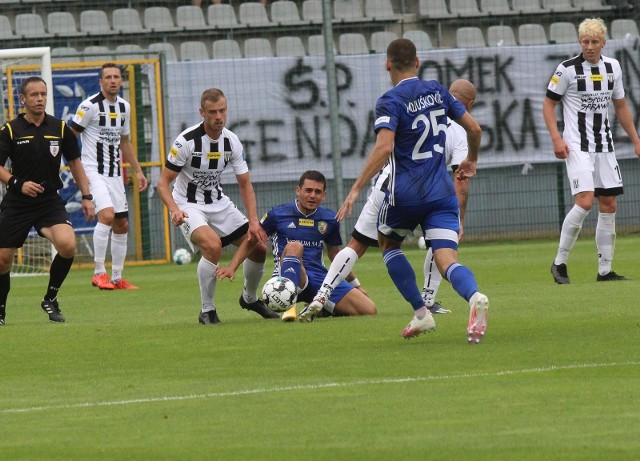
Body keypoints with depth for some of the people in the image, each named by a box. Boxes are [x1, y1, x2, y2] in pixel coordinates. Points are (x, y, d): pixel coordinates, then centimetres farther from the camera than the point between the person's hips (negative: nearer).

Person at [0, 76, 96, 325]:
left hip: (50, 202, 1)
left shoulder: (60, 129, 2)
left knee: (67, 245, -24)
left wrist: (86, 196, 8)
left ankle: (50, 299, -1)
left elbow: (74, 162, 13)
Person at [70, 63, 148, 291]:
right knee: (107, 214, -24)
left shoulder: (124, 107, 11)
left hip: (115, 173, 7)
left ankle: (117, 278, 17)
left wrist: (138, 170, 22)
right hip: (93, 171, -7)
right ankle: (99, 272, -18)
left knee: (121, 225, 7)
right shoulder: (90, 105, -11)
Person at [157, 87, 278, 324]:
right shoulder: (187, 141, -21)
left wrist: (254, 222, -11)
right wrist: (174, 210, -35)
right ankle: (207, 311, -18)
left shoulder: (232, 141, -5)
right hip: (189, 206, -6)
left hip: (218, 203, 6)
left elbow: (245, 183, 1)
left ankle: (250, 298, 29)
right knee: (213, 245, -33)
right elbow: (163, 183, -17)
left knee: (259, 247, -1)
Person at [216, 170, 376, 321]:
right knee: (294, 246, -38)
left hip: (319, 277, 4)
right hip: (290, 276, -4)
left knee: (369, 309, -14)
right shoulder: (278, 214, 2)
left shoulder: (329, 219, 12)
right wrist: (231, 267, -6)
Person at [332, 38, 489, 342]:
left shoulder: (390, 102, -8)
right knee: (447, 262, -4)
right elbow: (474, 128, 13)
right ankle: (474, 297, -39)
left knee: (388, 243, 25)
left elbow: (383, 148, -22)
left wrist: (356, 189, -22)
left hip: (405, 192, -4)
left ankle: (421, 313, 16)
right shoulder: (437, 91, 9)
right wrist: (471, 160, 33)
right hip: (441, 192, 4)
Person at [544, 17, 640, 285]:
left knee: (609, 206, 4)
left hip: (604, 146, 6)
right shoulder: (567, 69, -7)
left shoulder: (612, 67, 8)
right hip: (576, 146, -6)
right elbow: (548, 104, -2)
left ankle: (604, 271, 10)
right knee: (584, 202, -19)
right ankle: (559, 263, -7)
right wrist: (556, 138, -14)